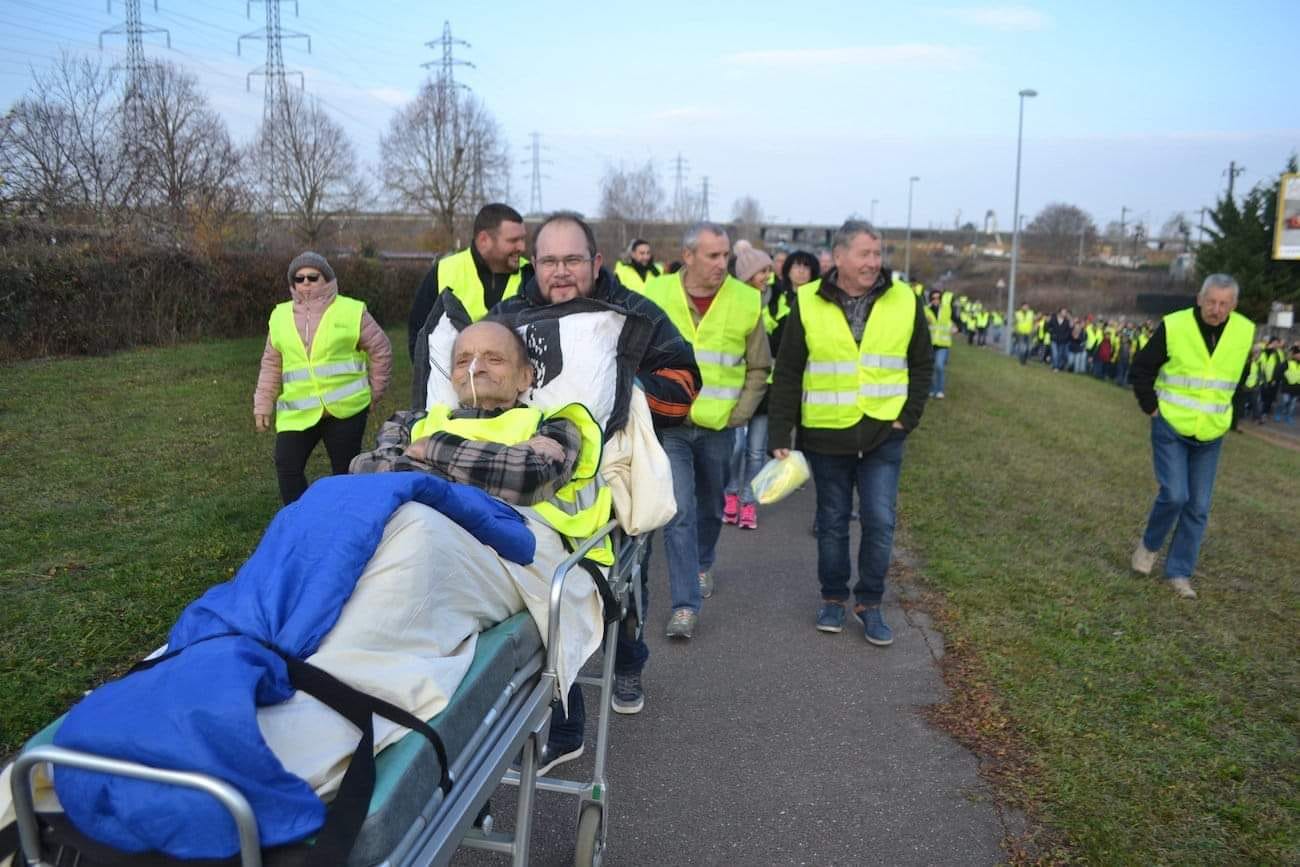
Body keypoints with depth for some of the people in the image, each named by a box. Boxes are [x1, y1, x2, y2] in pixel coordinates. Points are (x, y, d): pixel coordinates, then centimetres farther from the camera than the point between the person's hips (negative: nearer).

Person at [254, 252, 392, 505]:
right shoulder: (280, 316, 10)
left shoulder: (352, 311, -2)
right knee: (287, 466, -4)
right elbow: (271, 365, 14)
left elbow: (380, 350, 5)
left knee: (345, 469, 6)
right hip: (298, 412, 3)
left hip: (346, 408, -3)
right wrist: (263, 405, 9)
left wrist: (375, 393, 6)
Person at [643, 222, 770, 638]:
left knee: (710, 505, 19)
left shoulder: (746, 302, -4)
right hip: (669, 424, -2)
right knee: (679, 510, -9)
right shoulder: (656, 295, -6)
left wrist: (738, 414, -2)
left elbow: (759, 369, 6)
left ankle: (702, 564, 45)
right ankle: (686, 604, -4)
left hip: (717, 427, 2)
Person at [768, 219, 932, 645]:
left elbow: (921, 366, 9)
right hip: (825, 435, 0)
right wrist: (779, 435, -5)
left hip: (883, 435, 0)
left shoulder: (905, 302, 0)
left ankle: (869, 603, 16)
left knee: (880, 521, -2)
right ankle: (833, 599, 28)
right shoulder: (808, 303, -4)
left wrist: (908, 417, -3)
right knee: (832, 522, 11)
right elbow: (787, 374, -1)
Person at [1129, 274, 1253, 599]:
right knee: (1174, 495, -13)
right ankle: (1149, 544, 16)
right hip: (1171, 428, -3)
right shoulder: (1174, 327, -15)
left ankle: (1179, 573, 15)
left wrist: (1222, 410, 10)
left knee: (1198, 507, 4)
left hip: (1210, 436, 4)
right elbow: (1142, 368, -3)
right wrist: (1151, 408, -6)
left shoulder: (1244, 332, -4)